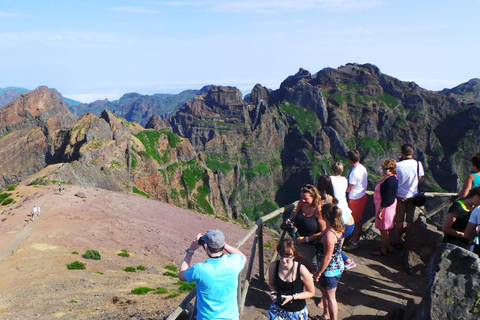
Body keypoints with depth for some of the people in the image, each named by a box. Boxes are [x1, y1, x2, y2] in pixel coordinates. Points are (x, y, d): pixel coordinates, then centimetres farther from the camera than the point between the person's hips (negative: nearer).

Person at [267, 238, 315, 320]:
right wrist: (274, 292, -18)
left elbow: (311, 292, -12)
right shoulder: (273, 266, -17)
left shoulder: (302, 271, -26)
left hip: (297, 312, -2)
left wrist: (292, 297, -23)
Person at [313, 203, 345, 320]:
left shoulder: (329, 234, -32)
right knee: (324, 291, 28)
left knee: (330, 297, 10)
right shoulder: (337, 229, -4)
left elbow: (327, 257, -26)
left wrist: (318, 273, -16)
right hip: (336, 265, 10)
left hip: (330, 270, -10)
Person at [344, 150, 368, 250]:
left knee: (355, 221, 3)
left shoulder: (354, 172, -26)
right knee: (358, 220, 20)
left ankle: (354, 243, 14)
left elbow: (350, 189, -20)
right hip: (363, 196, 9)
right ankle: (357, 238, 33)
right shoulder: (363, 168, 1)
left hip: (355, 199, -9)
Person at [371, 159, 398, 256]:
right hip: (390, 205, 10)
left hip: (385, 207, -10)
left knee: (383, 229, 5)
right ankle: (388, 247, 34)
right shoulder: (393, 178, 5)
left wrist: (380, 211, -21)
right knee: (385, 229, 22)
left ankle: (383, 250, 19)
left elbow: (386, 198, -27)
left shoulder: (389, 181, -27)